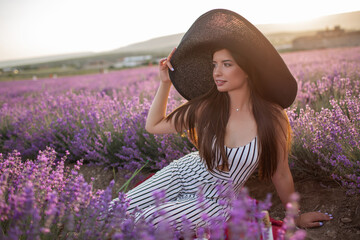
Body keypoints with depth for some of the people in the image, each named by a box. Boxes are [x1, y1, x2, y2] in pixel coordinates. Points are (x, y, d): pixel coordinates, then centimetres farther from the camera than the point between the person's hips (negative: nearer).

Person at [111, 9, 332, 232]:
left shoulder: (272, 119, -19)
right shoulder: (206, 107, -13)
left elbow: (281, 176, -4)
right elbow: (154, 125, 0)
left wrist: (296, 217, 9)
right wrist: (165, 82, -9)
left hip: (216, 201, -2)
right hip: (184, 172, 3)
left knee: (149, 220, -23)